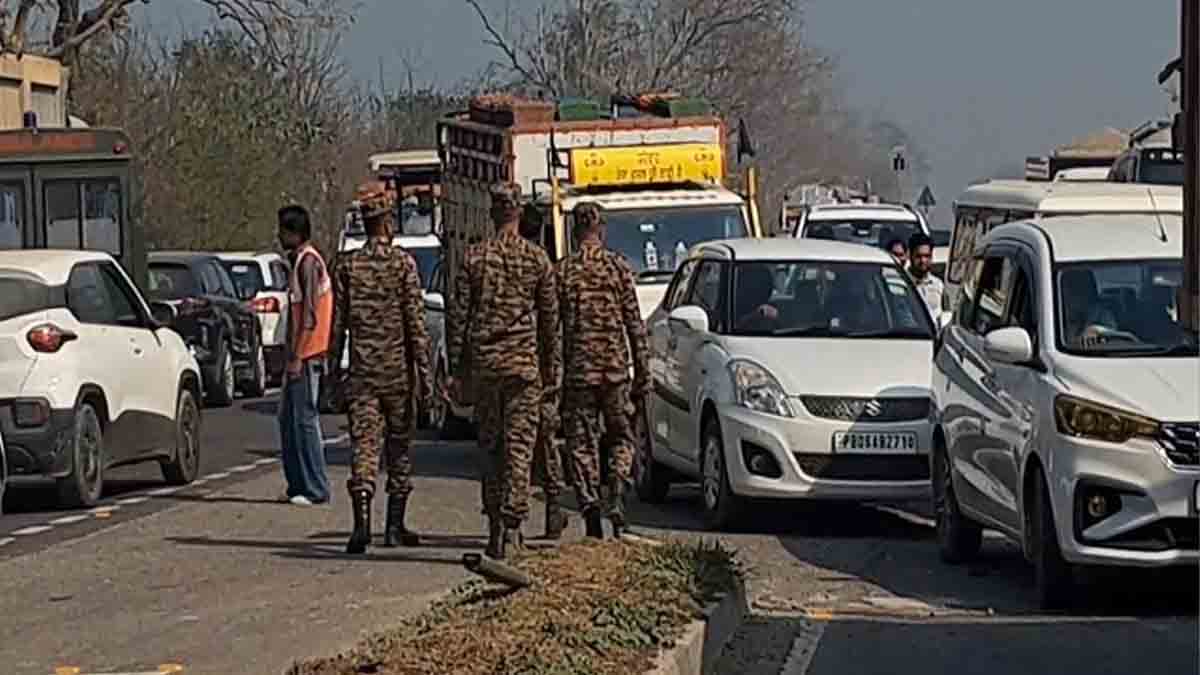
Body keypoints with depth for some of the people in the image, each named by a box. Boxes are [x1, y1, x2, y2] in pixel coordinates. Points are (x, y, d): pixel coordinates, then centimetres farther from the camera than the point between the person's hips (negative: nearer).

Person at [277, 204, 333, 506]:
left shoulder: (307, 261, -13)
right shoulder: (300, 260, 17)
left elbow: (309, 315, -19)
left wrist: (297, 357, -20)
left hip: (306, 356, -10)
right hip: (300, 355, 10)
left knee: (304, 419, -8)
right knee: (288, 419, 12)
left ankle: (315, 489, -6)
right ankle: (299, 485, 16)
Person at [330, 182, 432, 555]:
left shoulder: (348, 265, 2)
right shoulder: (403, 263, -5)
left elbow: (337, 324, 5)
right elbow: (416, 324, -7)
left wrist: (334, 372, 12)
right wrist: (424, 374, -4)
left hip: (361, 372, 1)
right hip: (397, 372, -1)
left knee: (364, 447, -3)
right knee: (399, 448, 11)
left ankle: (362, 522, -21)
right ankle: (395, 527, 16)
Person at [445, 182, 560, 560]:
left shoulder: (474, 258, 2)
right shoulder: (537, 259, 0)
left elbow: (458, 317, 1)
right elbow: (551, 321, 2)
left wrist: (456, 370, 6)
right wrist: (553, 373, 7)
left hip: (483, 363, 1)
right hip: (524, 363, -1)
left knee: (490, 447, 11)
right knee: (519, 447, -2)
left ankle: (495, 526, 14)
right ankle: (511, 528, -9)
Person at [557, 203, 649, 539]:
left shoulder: (562, 271, 0)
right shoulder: (619, 268, 0)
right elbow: (635, 326, 1)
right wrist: (642, 376, 6)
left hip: (578, 372, 0)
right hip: (615, 370, 0)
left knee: (582, 445, 6)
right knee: (622, 439, 13)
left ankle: (590, 506, -4)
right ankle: (617, 496, -8)